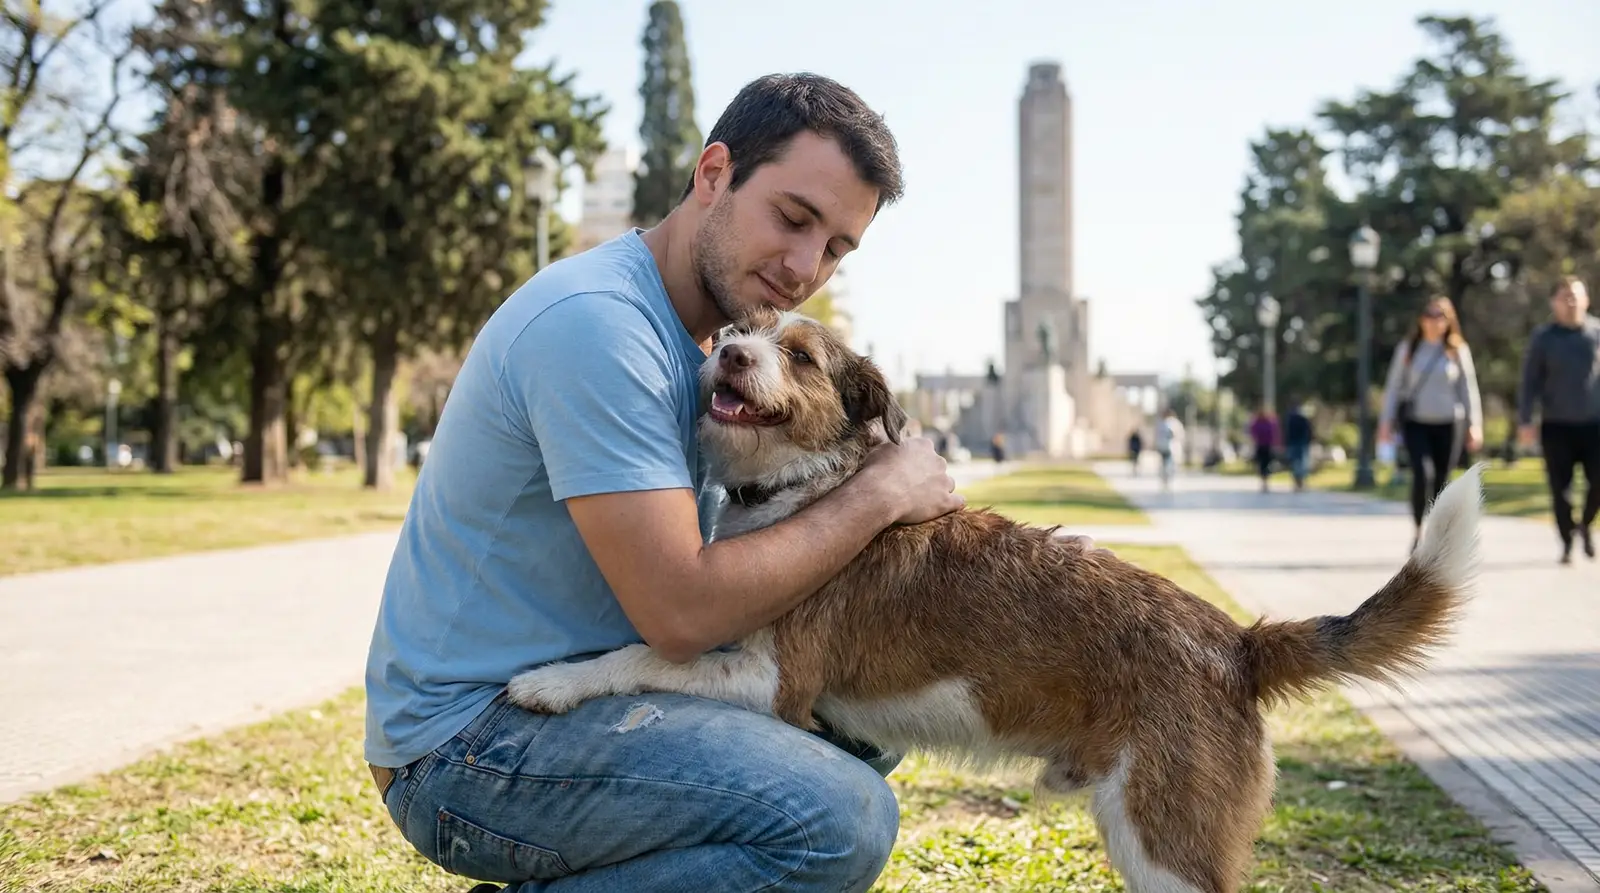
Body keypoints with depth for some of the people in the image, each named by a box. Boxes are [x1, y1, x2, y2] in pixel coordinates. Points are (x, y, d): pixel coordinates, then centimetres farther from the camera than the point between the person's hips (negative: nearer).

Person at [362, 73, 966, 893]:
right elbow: (682, 611, -25)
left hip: (576, 691, 10)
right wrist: (879, 493, -14)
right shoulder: (595, 321, -21)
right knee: (841, 820, -24)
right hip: (469, 737, -10)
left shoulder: (702, 336, 11)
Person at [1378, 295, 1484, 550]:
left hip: (1447, 424, 1)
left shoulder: (1458, 350, 4)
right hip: (1415, 423, -1)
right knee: (1422, 474, -18)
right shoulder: (1408, 348, 3)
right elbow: (1393, 385, 5)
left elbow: (1468, 388, 7)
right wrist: (1386, 422, 1)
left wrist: (1474, 424, 1)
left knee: (1441, 481, 3)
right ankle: (1417, 531, -5)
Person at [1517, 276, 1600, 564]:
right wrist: (1525, 420, -9)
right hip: (1556, 425, -1)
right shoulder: (1543, 337, 0)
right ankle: (1567, 543, 15)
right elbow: (1530, 381, -1)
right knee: (1560, 489, 0)